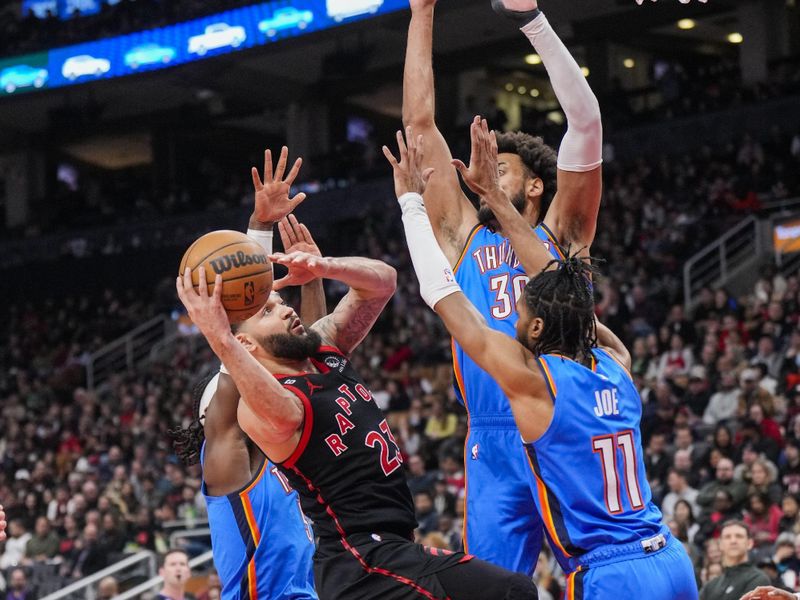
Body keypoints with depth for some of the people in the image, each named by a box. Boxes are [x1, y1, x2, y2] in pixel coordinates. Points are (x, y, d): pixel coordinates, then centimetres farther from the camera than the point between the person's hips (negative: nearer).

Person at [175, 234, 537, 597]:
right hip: (367, 564, -10)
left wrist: (325, 268, -7)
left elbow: (382, 280, 12)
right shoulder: (259, 406, -16)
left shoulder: (325, 345, 11)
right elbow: (283, 418, -41)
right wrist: (219, 340, -48)